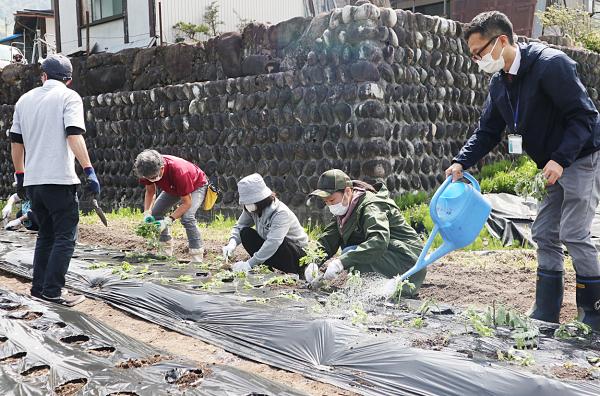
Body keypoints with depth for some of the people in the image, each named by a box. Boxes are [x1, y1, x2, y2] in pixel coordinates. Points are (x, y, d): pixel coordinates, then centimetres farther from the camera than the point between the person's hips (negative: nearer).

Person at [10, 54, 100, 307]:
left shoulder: (25, 99, 15)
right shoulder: (68, 97, -3)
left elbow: (16, 143, 17)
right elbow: (74, 136, -16)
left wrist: (20, 176, 26)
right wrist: (89, 171, -19)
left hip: (32, 181, 6)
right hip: (60, 180, -6)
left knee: (46, 234, 17)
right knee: (65, 237, 0)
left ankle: (38, 288, 18)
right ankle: (53, 291, -4)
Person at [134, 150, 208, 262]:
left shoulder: (178, 171, -44)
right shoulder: (148, 170, -27)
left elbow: (187, 203, -36)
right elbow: (150, 192, -8)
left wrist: (168, 221, -43)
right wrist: (147, 213, -24)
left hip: (196, 185, -7)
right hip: (173, 188, 7)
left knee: (187, 217, -29)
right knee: (155, 213, -1)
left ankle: (197, 259, -24)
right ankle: (166, 252, 11)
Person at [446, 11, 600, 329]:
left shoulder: (551, 65, -22)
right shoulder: (499, 83, 3)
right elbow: (487, 131, 8)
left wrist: (560, 159, -29)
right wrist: (461, 162, -6)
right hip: (555, 165, 8)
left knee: (573, 235, -10)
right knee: (544, 235, 8)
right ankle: (545, 314, 17)